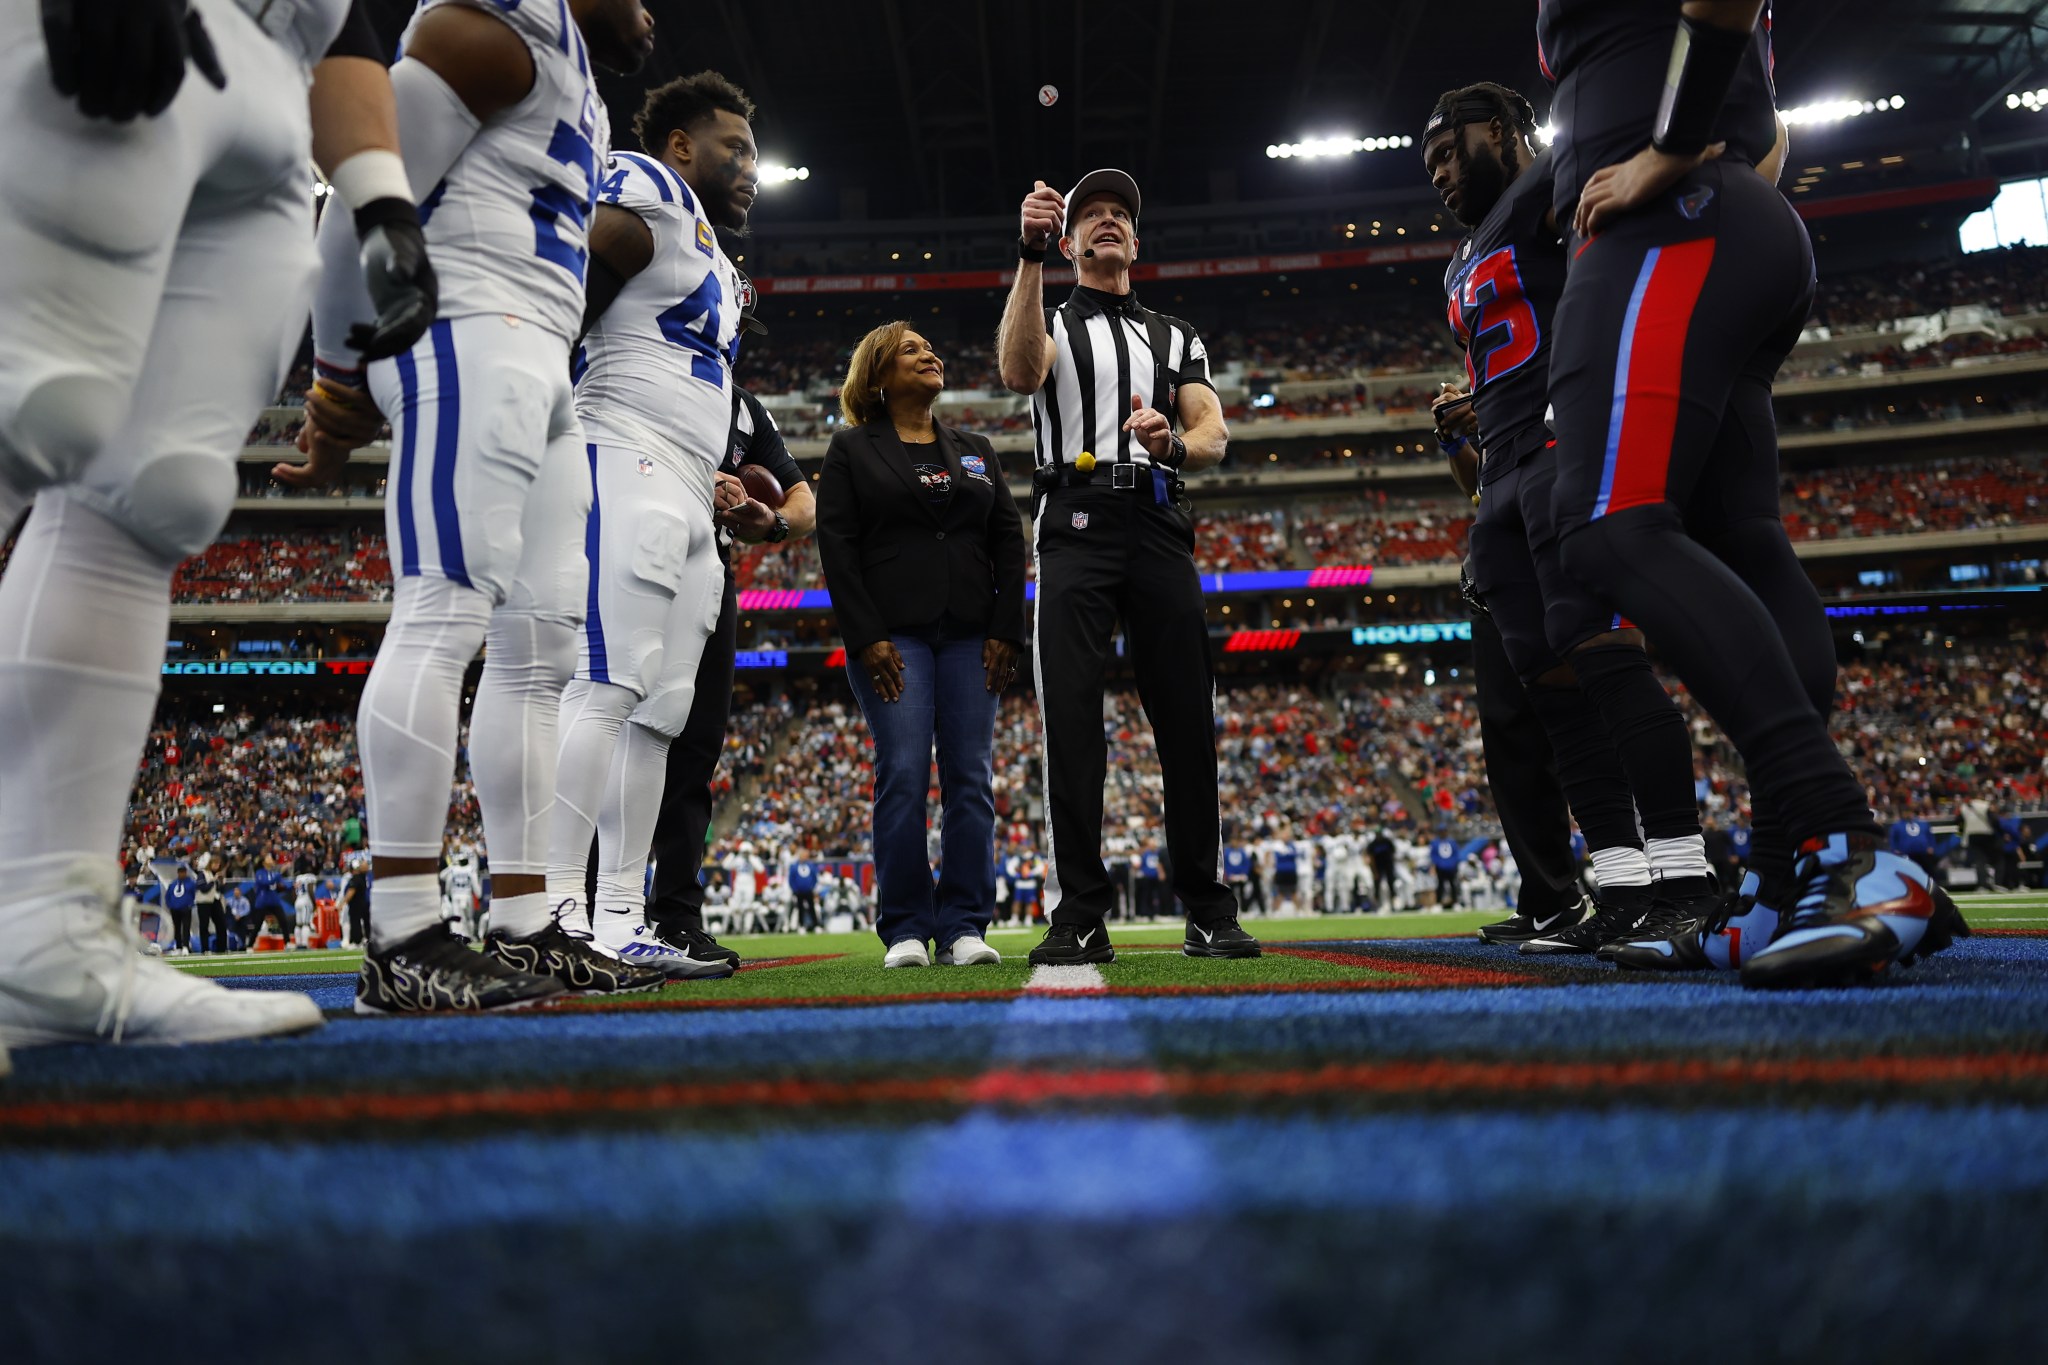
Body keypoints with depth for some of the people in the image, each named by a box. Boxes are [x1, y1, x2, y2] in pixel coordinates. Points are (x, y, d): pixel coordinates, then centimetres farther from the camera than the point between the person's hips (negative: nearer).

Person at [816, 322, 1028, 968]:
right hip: (893, 633, -3)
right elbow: (836, 545, -1)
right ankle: (905, 930, -1)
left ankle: (963, 926, 3)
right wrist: (865, 636, -11)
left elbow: (1009, 541, 13)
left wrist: (1006, 629, 0)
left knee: (971, 776, -2)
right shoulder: (852, 449, 9)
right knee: (904, 774, -10)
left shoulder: (975, 451, 19)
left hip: (971, 634, 3)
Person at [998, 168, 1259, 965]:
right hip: (1075, 526, -2)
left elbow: (1214, 434, 10)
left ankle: (1208, 913, 5)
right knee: (1071, 718, -10)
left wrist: (1172, 443, -14)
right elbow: (1019, 374, -8)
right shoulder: (1049, 322, 18)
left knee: (1186, 719, -1)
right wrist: (1031, 255, -16)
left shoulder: (1177, 338, 25)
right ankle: (1079, 919, -8)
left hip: (1160, 528, 2)